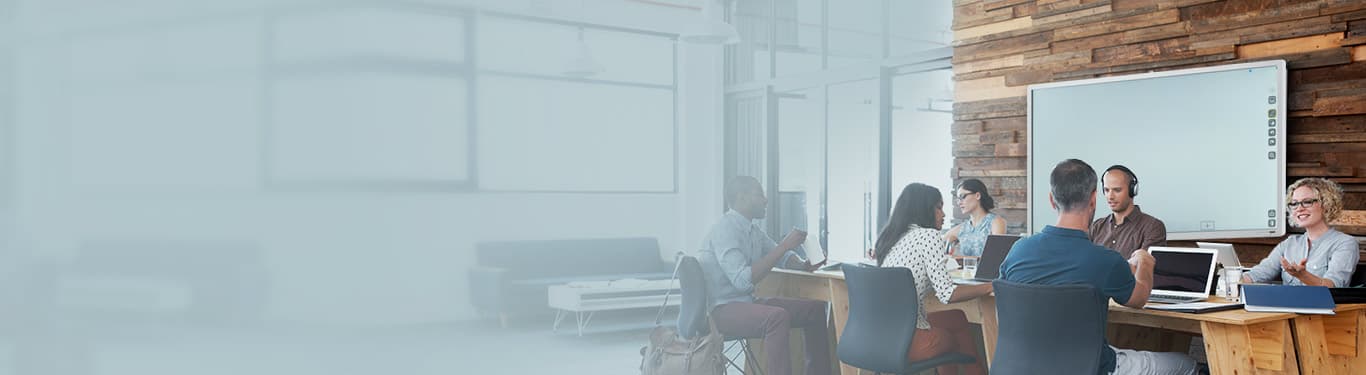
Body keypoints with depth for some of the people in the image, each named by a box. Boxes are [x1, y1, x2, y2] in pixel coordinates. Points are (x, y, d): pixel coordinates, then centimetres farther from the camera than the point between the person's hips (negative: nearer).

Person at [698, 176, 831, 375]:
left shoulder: (752, 230, 11)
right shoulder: (725, 229, -17)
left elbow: (785, 258, 22)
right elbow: (743, 280, -28)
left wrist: (806, 264, -2)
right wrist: (784, 246, -25)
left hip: (748, 302, 10)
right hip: (723, 310, -10)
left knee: (816, 308, 5)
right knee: (777, 316, -35)